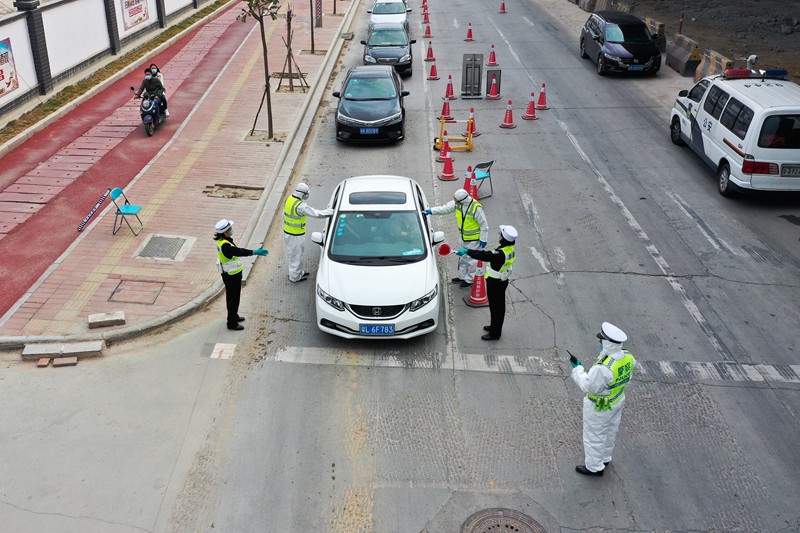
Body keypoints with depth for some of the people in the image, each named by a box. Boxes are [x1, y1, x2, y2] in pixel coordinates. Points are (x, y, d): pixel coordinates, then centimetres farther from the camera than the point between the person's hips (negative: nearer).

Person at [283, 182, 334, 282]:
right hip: (296, 236, -9)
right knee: (296, 256, 9)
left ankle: (299, 272, 41)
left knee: (291, 254, 22)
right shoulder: (300, 206, -29)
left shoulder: (288, 199, -1)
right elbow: (316, 214, -27)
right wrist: (332, 211, -17)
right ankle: (295, 277, 24)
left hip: (287, 232, 9)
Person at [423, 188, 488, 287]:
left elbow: (484, 225, -20)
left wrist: (483, 239, -15)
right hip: (463, 237, 8)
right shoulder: (457, 203, -8)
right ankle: (462, 276, 37)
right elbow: (445, 208, 2)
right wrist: (431, 211, -7)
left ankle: (470, 279, 20)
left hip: (474, 239, -8)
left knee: (472, 259, 3)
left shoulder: (476, 208, -28)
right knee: (462, 257, 21)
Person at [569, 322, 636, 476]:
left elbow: (588, 386, -27)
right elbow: (628, 377, 1)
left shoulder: (602, 368, -41)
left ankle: (594, 467, 34)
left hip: (599, 407, -8)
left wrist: (577, 368, -17)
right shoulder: (628, 357, -16)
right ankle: (605, 458, 51)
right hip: (618, 401, 8)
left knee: (594, 436, 16)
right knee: (610, 432, 29)